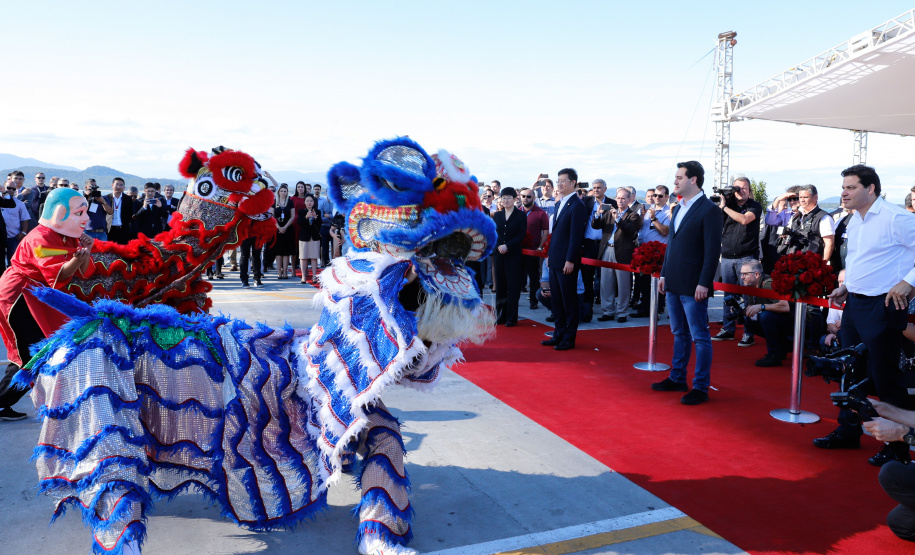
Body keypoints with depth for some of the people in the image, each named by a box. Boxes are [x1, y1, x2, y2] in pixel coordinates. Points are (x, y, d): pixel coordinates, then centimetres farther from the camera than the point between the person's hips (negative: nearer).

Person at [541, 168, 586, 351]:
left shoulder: (577, 205, -12)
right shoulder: (559, 204, 15)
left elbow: (576, 235, -17)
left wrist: (570, 260, -19)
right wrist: (549, 255, 16)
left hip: (567, 262, -9)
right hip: (555, 261, 9)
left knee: (569, 301, 1)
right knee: (557, 300, 13)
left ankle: (569, 338, 9)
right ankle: (559, 334, 23)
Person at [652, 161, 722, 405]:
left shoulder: (709, 210, -11)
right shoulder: (678, 208, 14)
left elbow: (713, 250, -14)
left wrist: (704, 283, -18)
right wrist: (664, 274, 15)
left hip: (693, 286, -8)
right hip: (673, 284, 8)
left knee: (700, 336, 1)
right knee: (679, 333, 17)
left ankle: (701, 387, 8)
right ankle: (677, 378, 28)